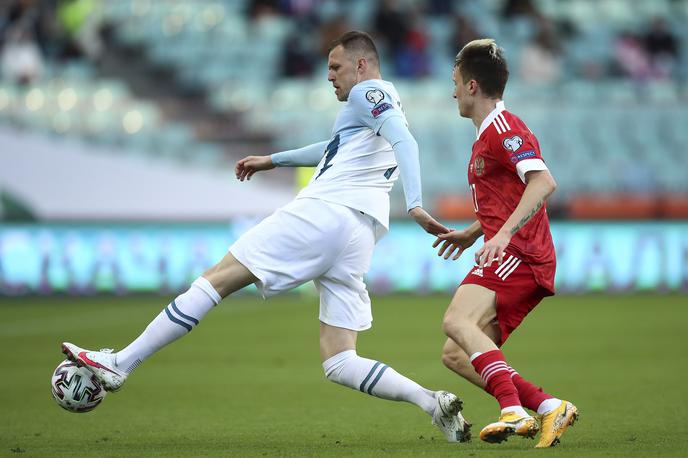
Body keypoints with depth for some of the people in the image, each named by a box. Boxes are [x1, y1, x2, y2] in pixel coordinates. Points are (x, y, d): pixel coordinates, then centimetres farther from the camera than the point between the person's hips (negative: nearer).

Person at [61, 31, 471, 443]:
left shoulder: (369, 92, 2)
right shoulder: (384, 107, 30)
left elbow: (404, 141, -16)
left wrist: (415, 204, -32)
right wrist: (273, 161, 56)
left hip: (325, 212, -9)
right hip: (358, 238, 9)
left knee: (216, 280, -4)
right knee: (339, 364, 2)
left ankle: (120, 364, -5)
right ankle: (433, 402, -16)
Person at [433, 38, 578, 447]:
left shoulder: (504, 129, -9)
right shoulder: (486, 136, 24)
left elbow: (543, 183, -24)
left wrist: (504, 233, -32)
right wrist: (472, 234, 36)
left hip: (520, 256, -11)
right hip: (514, 260, 11)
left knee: (457, 321, -30)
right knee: (455, 356, 3)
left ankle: (514, 411, -38)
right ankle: (549, 407, -2)